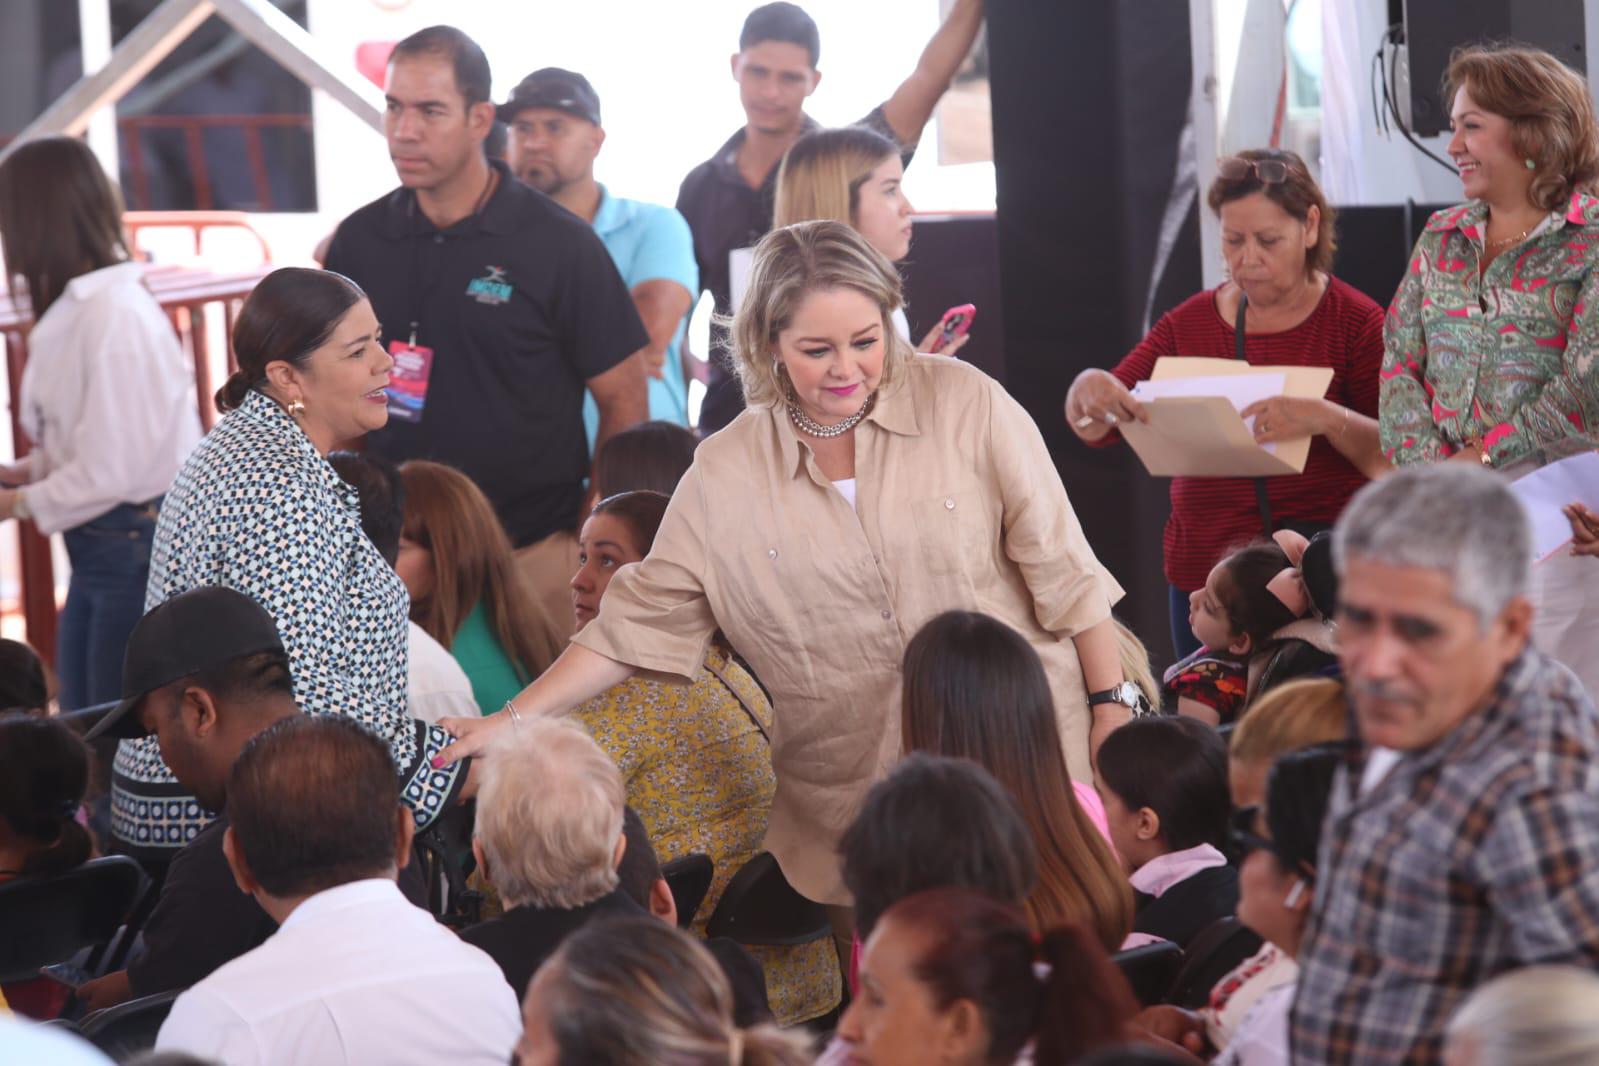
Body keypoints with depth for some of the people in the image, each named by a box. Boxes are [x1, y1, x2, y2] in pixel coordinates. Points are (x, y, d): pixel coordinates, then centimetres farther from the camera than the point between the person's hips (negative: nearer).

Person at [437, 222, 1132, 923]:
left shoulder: (964, 404, -2)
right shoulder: (726, 477, 2)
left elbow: (1059, 565, 2)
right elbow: (642, 620, 5)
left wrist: (1111, 708, 1)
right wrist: (512, 722, 0)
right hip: (857, 801, 1)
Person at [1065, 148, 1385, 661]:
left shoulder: (1356, 323, -2)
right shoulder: (1190, 323, 10)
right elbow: (1097, 429, 9)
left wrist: (1328, 420, -29)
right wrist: (1086, 391, -14)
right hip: (1205, 575, 3)